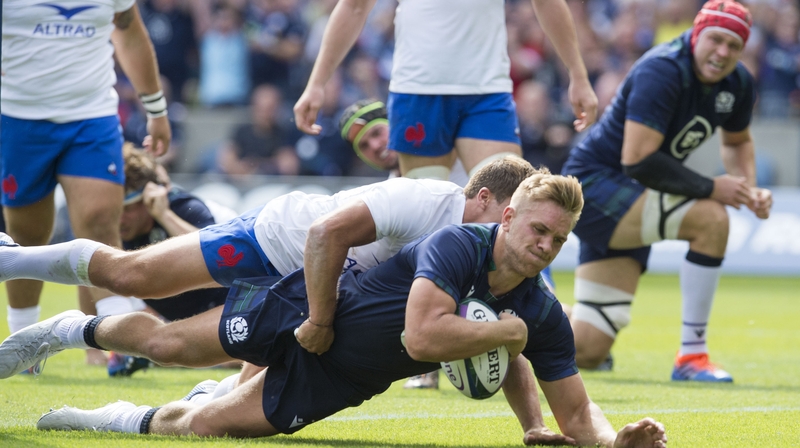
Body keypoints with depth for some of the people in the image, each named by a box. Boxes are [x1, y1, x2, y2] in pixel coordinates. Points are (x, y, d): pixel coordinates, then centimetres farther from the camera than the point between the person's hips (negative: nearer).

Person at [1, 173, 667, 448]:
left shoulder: (544, 316, -15)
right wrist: (507, 333, -34)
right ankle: (80, 329, 40)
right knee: (163, 343, 9)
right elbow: (421, 337, -44)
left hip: (338, 381, 4)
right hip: (308, 312, -4)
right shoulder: (456, 245, -31)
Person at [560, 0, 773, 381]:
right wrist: (710, 188, -25)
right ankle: (692, 356, -21)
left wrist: (748, 189, 2)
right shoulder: (662, 71, -23)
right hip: (595, 183, -9)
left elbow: (737, 141, 22)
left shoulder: (737, 83, 3)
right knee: (710, 218, -29)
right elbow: (638, 160, -30)